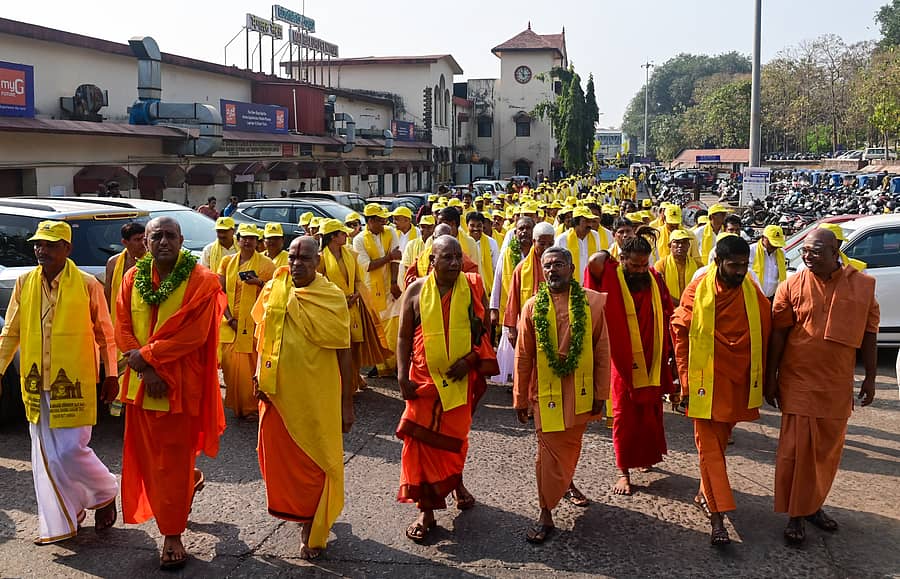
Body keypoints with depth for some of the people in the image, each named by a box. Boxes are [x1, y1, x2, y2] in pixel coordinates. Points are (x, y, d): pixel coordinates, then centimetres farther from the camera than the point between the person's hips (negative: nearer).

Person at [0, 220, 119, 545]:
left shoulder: (87, 285, -7)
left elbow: (105, 334, -1)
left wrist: (111, 376, 0)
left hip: (74, 384, -4)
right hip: (36, 384, 5)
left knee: (70, 452, -6)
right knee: (45, 457, 10)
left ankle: (106, 493, 23)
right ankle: (58, 523, 24)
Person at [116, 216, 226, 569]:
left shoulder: (200, 281, -10)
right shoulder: (133, 279, 4)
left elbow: (194, 334, -16)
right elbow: (123, 329, 2)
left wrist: (145, 354, -14)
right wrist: (145, 369, -12)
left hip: (180, 384, -4)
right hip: (142, 381, 5)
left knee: (174, 459, 2)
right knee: (147, 454, 14)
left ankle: (172, 535, 15)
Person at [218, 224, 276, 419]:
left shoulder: (266, 264, 1)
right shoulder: (227, 261, 10)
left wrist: (260, 283, -16)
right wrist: (230, 318, -5)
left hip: (254, 322, -3)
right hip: (230, 322, 3)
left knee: (251, 364, -4)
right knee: (230, 363, 2)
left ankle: (251, 406, 6)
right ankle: (236, 404, 16)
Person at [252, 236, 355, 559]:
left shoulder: (332, 297, -7)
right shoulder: (273, 293, 3)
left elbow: (343, 353, -5)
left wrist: (347, 404, -6)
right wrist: (259, 373, 2)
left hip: (318, 396, -3)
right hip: (278, 393, 3)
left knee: (316, 463, 5)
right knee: (281, 458, 11)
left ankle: (313, 530, 23)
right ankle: (298, 510, 36)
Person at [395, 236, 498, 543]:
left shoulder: (473, 287, -3)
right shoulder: (416, 290, -3)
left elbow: (484, 330, 2)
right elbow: (404, 336, 2)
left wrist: (470, 359, -14)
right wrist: (402, 375, -7)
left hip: (460, 378, 0)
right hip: (424, 378, 0)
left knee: (455, 436, 13)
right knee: (421, 440, -3)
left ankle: (457, 483, 44)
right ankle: (426, 511, 8)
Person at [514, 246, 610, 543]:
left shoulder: (592, 301, -4)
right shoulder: (533, 306, -4)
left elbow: (601, 350, -1)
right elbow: (523, 356, 1)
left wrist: (600, 393, -1)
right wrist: (520, 398, 3)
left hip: (580, 391, 1)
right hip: (546, 391, -1)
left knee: (571, 446, 19)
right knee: (550, 451, 2)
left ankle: (566, 482, 48)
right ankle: (546, 513, 14)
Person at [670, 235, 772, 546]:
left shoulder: (754, 293, -1)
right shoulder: (697, 291, -8)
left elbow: (764, 335, 6)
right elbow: (680, 333, -2)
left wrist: (760, 378, 5)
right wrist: (686, 378, -4)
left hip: (740, 381, 3)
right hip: (706, 381, -3)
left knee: (720, 440, 16)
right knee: (709, 446, -2)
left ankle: (705, 493, 34)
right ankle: (717, 516, -1)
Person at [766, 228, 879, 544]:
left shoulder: (863, 285, -1)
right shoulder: (792, 286, -5)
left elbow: (869, 334, 6)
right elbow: (777, 334, -1)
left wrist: (870, 377, 6)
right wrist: (770, 378, -1)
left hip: (838, 386, 2)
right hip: (798, 383, -2)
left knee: (828, 450, 13)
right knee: (796, 450, 0)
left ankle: (813, 505, 31)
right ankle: (795, 515, 12)